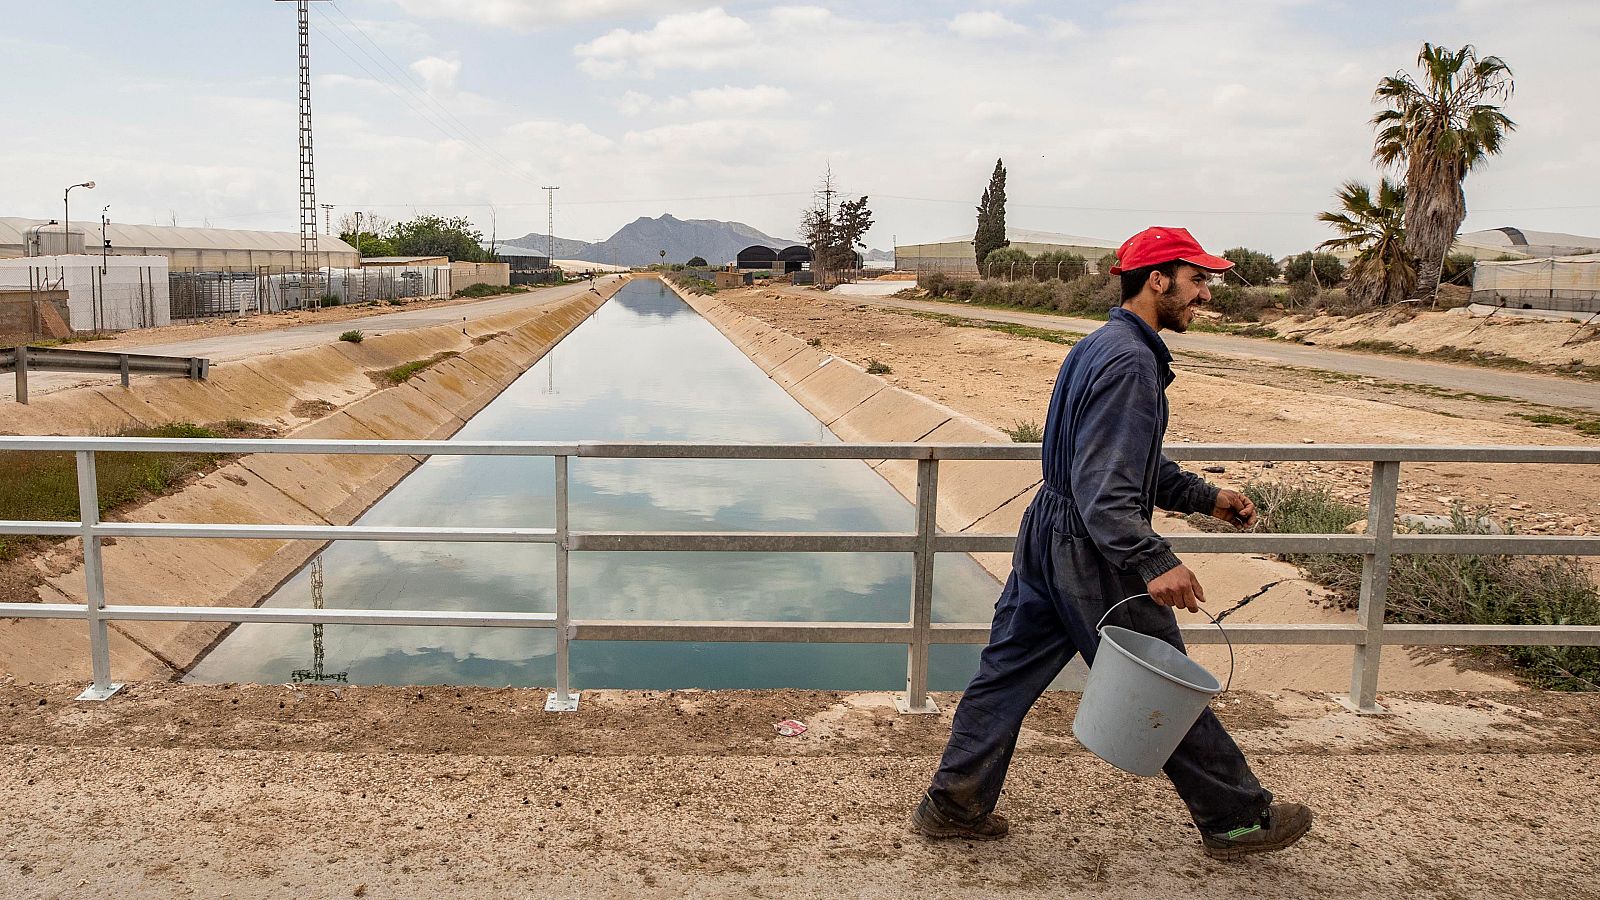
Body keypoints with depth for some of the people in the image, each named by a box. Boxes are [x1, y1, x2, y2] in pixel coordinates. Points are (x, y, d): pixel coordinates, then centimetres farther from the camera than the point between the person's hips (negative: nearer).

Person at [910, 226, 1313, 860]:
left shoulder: (1104, 345, 13)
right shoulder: (1130, 360, -20)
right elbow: (1104, 487, -28)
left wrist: (1204, 496, 21)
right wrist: (1156, 564, -34)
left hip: (1045, 537, 10)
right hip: (1090, 553, -10)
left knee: (1007, 672, 13)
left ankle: (953, 805, 22)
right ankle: (1238, 819, 24)